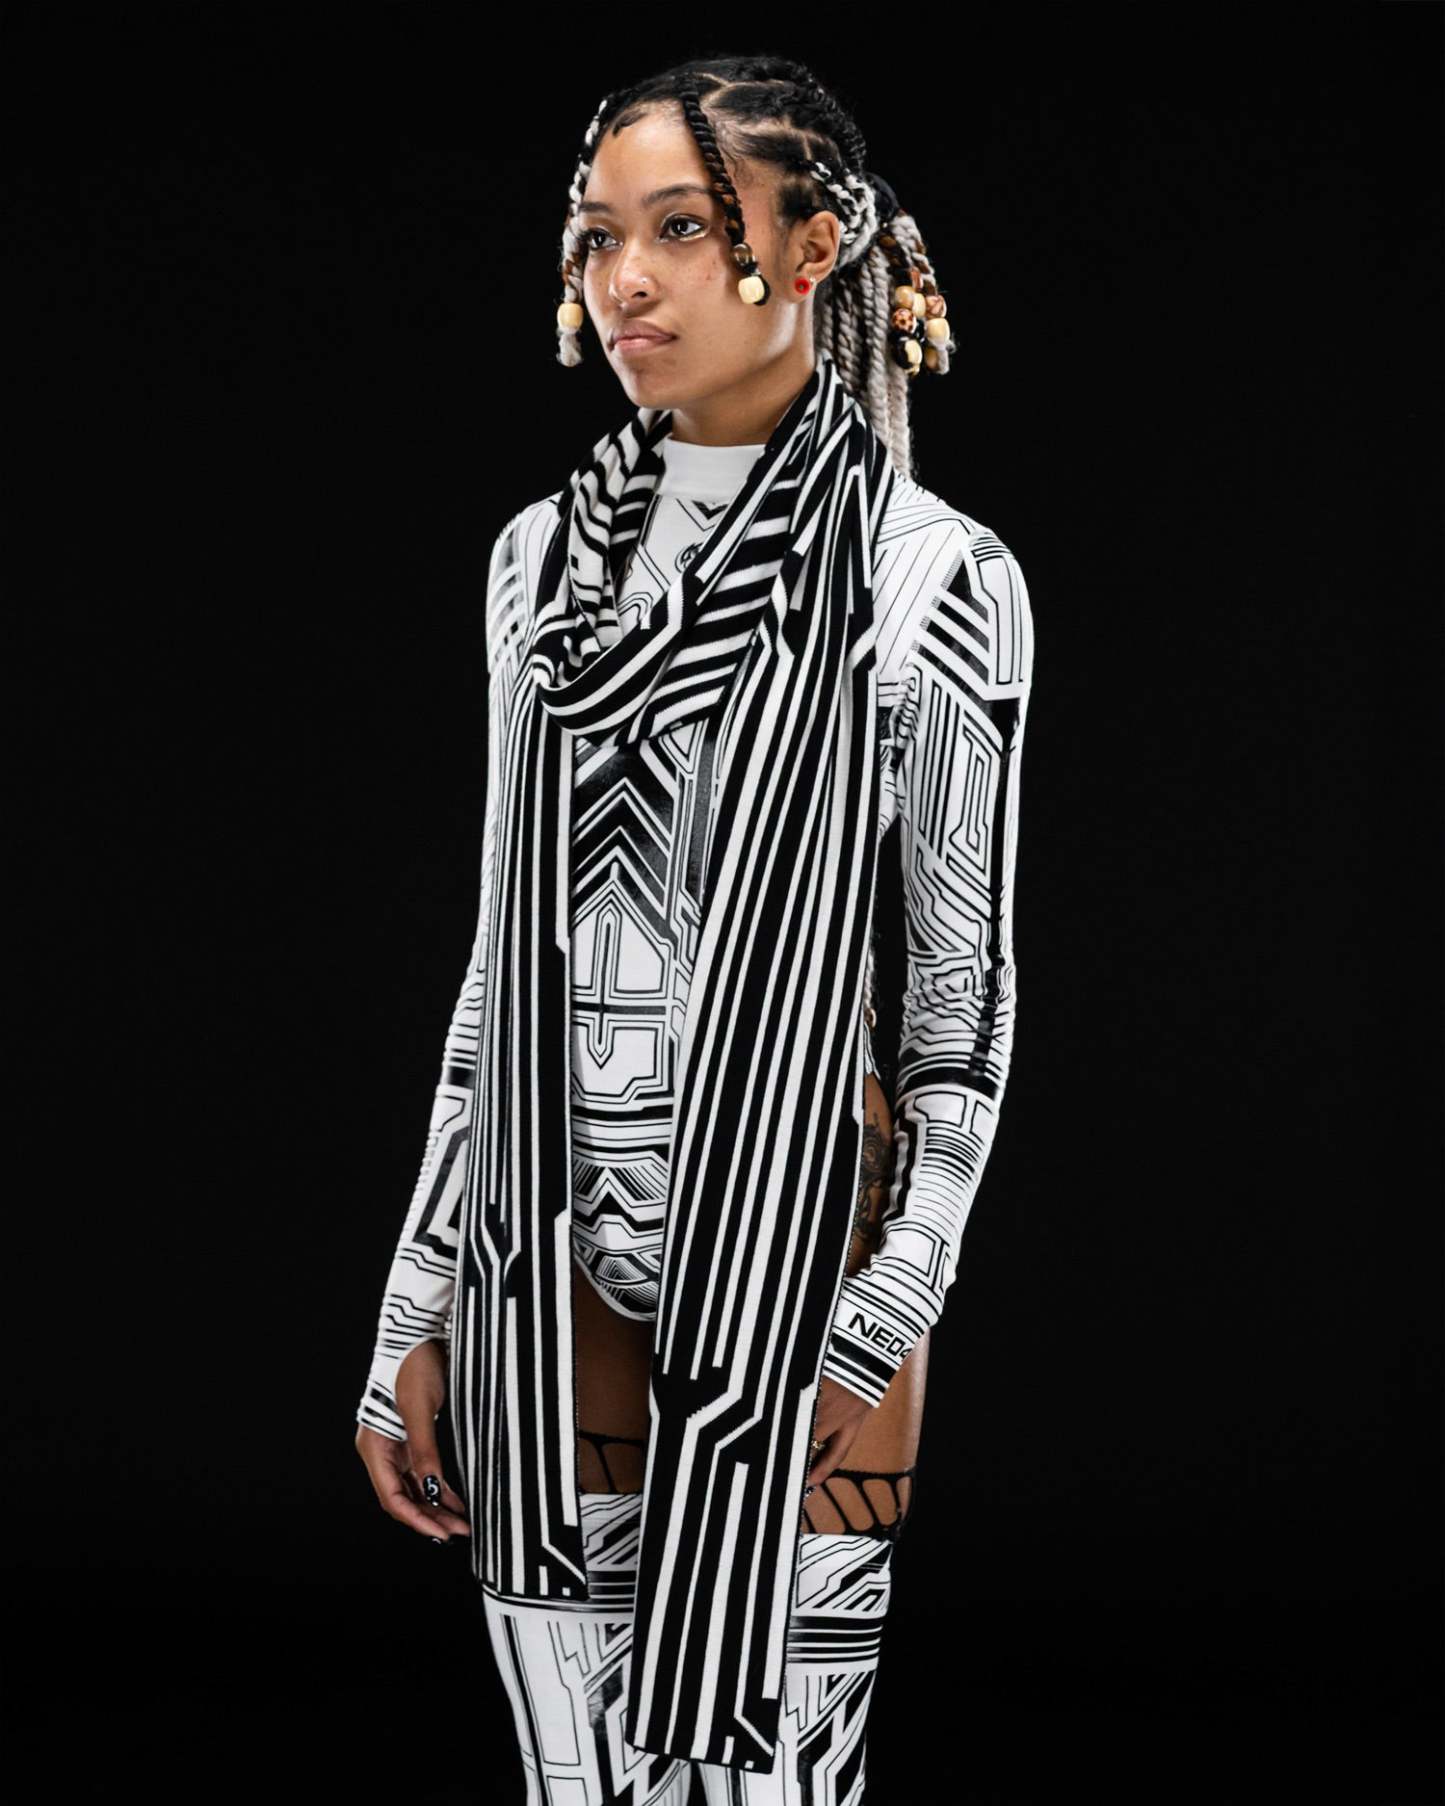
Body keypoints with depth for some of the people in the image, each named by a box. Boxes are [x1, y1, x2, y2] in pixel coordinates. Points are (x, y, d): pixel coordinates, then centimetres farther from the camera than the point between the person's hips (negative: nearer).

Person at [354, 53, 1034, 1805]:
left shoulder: (932, 580, -4)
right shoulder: (547, 555, 10)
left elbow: (962, 999, -3)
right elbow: (504, 952, 14)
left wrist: (876, 1333, -12)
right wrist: (418, 1311, 11)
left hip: (792, 1263, -4)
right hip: (549, 1262, 4)